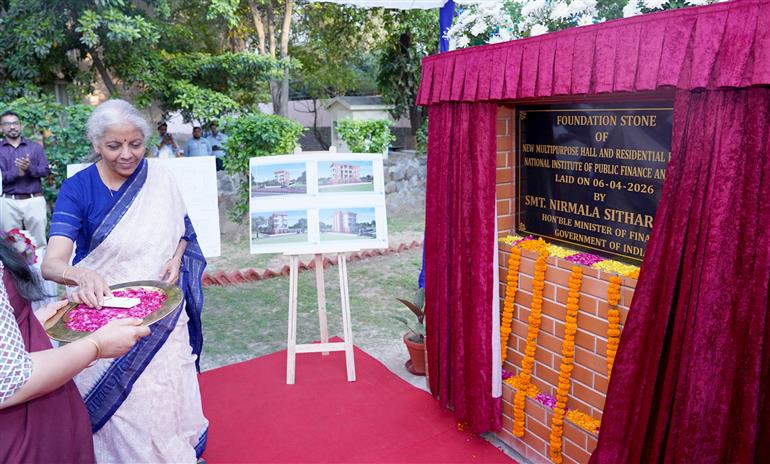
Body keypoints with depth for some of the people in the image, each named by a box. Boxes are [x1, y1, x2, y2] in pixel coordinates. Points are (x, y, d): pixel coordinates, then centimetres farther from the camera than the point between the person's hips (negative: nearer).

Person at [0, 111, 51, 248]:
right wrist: (16, 173, -17)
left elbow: (46, 170, 0)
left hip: (34, 200, 0)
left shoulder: (35, 147, 10)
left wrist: (30, 168, -18)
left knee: (39, 241, 3)